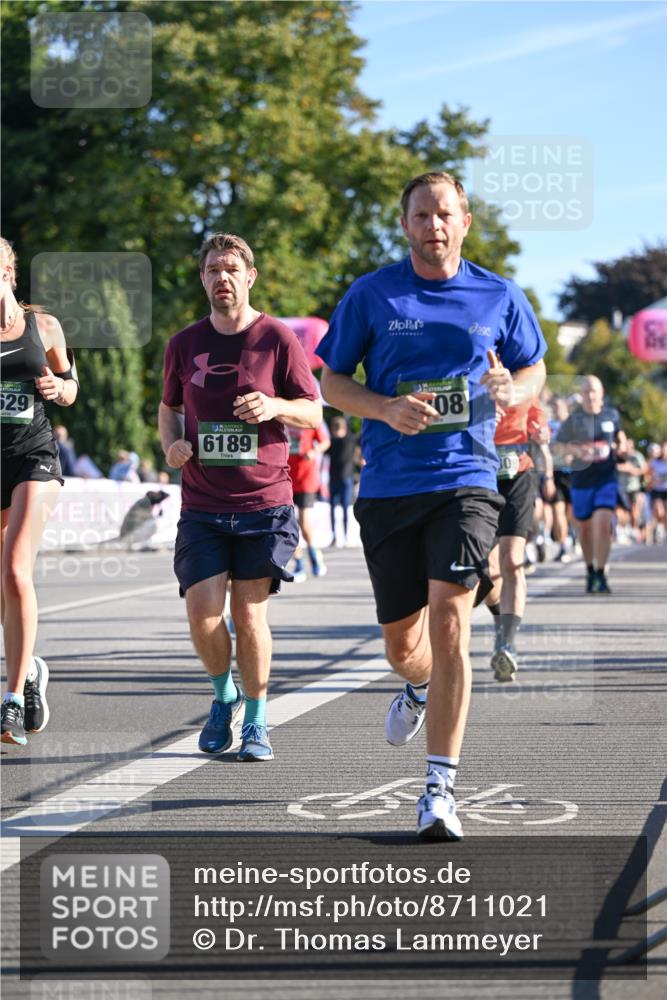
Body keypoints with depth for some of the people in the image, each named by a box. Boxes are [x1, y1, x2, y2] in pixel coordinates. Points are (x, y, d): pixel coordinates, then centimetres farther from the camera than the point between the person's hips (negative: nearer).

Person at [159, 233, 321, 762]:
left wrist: (276, 406, -17)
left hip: (265, 503, -2)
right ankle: (224, 696, 20)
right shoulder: (184, 344, 7)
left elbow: (313, 411, 4)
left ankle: (257, 720, 16)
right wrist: (172, 445, 0)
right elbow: (169, 408, 21)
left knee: (250, 613, -2)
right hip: (202, 505, 2)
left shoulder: (278, 339, -1)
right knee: (203, 611, -9)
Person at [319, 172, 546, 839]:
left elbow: (533, 369, 18)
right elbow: (331, 382, 7)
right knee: (401, 642, 10)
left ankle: (439, 791, -14)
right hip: (388, 486, 1)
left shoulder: (499, 297, 5)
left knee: (449, 622, -17)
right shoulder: (371, 295, 3)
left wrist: (510, 391, -6)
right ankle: (422, 688, 50)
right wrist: (388, 409, -12)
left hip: (466, 480, -1)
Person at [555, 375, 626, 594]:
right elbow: (559, 446, 2)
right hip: (581, 479, 0)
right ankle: (590, 571, 31)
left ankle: (601, 574, -10)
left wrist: (621, 445, 3)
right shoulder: (574, 419, -4)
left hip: (607, 478, 0)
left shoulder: (612, 415, 3)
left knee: (603, 525, -15)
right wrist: (575, 450, -17)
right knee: (584, 528, 10)